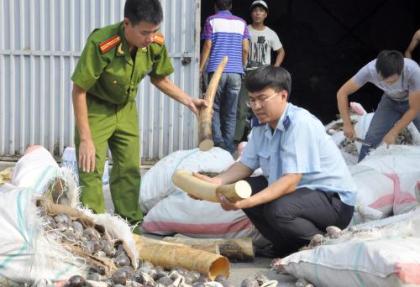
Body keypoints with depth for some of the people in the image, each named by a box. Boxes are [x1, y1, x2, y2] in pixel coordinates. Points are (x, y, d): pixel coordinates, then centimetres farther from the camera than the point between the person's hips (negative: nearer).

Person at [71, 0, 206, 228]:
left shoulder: (156, 44, -20)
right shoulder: (101, 44, -36)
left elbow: (160, 79, 2)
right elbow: (79, 91, -25)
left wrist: (188, 101, -10)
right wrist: (85, 139, -23)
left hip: (126, 108, 5)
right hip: (95, 108, -5)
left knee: (130, 169, 12)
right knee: (91, 171, -9)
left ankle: (131, 225, 26)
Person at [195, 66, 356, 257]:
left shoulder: (300, 123, -24)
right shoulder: (262, 126, 3)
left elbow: (290, 182, -31)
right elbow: (245, 165, 6)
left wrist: (248, 202, -42)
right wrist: (215, 182, -14)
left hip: (334, 199, -9)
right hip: (301, 191, 9)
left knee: (279, 209, -34)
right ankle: (289, 248, 8)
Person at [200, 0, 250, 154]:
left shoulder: (212, 20, 3)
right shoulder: (241, 22, 10)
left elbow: (207, 46, -2)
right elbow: (245, 49, 6)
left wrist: (201, 68, 3)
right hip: (236, 72, 2)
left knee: (214, 108, 6)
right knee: (231, 111, 6)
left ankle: (217, 141, -9)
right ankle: (228, 145, 3)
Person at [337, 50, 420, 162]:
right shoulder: (370, 70, -35)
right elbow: (342, 93, -23)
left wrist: (393, 133, -27)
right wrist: (347, 124, -28)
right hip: (390, 102, 2)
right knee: (371, 139, -11)